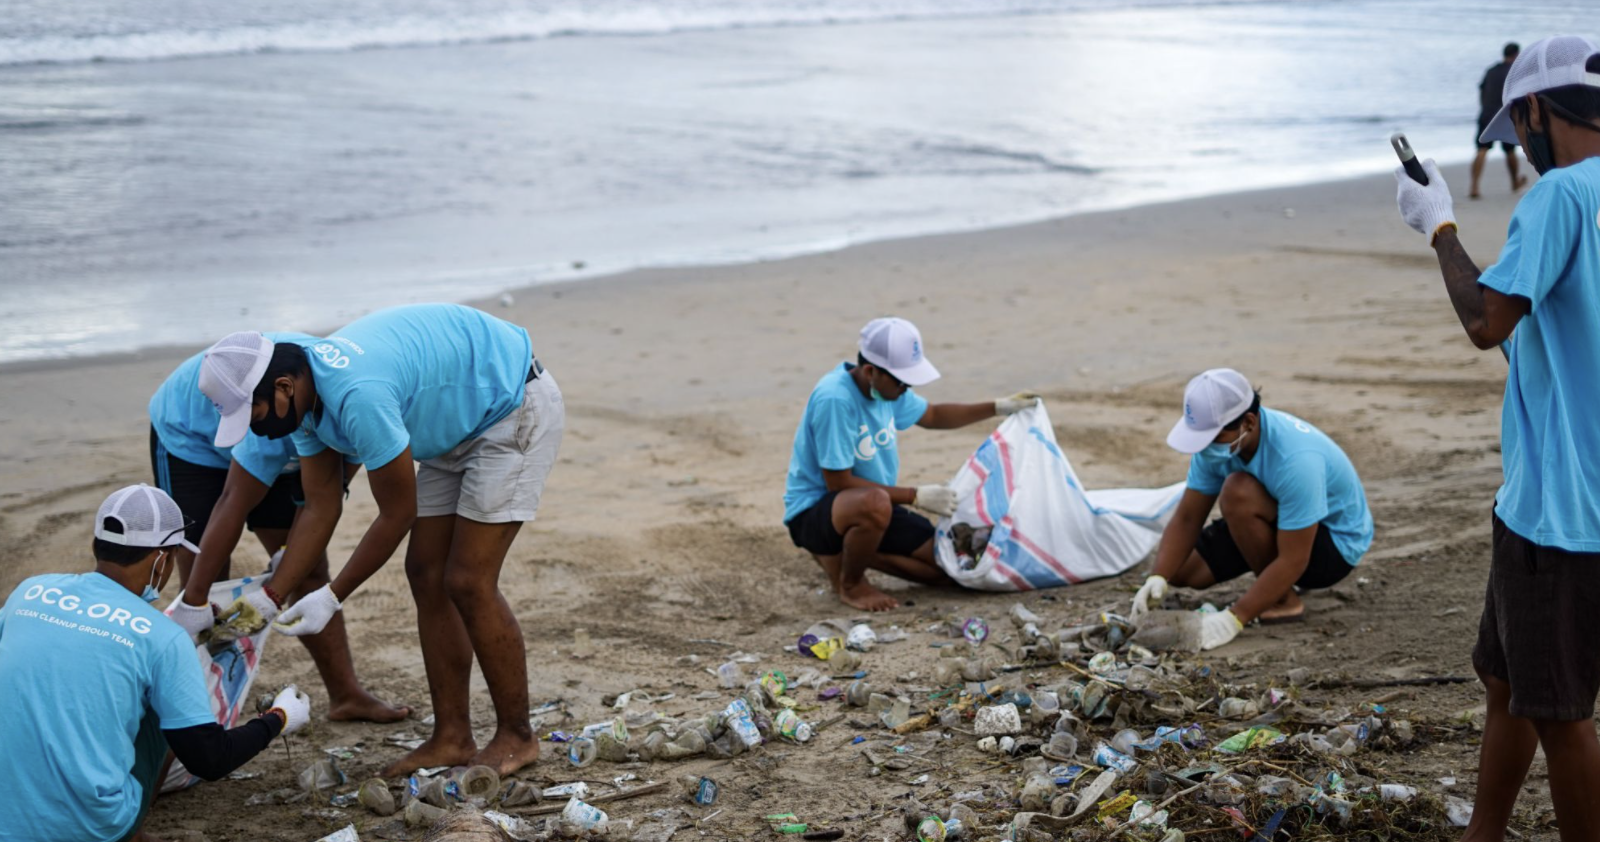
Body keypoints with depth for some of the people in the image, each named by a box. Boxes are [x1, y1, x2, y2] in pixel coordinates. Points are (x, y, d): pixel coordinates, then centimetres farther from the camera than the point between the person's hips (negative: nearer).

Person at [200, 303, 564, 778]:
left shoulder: (358, 396, -34)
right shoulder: (307, 399, -5)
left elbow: (397, 515, -23)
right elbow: (321, 508, 3)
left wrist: (333, 597, -14)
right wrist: (268, 599, -1)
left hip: (517, 409, -10)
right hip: (458, 425, 10)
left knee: (468, 582, -11)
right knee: (426, 575, 6)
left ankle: (516, 738, 3)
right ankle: (452, 738, 12)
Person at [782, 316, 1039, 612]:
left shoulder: (887, 385, 0)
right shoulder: (833, 399, -27)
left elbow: (931, 416, 21)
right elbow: (838, 482, -25)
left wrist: (1000, 407, 14)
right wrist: (915, 496, -21)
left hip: (873, 506, 9)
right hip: (814, 511, -8)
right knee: (875, 502, -41)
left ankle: (850, 550, 16)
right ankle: (849, 584, -11)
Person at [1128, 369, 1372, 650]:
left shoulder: (1295, 458, -37)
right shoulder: (1216, 440, -14)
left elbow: (1293, 560, -34)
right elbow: (1187, 519, -9)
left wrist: (1234, 619, -36)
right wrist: (1157, 578, -25)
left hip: (1335, 542, -8)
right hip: (1276, 527, 8)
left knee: (1238, 493, -32)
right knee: (1179, 567, -4)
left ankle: (1283, 601, -13)